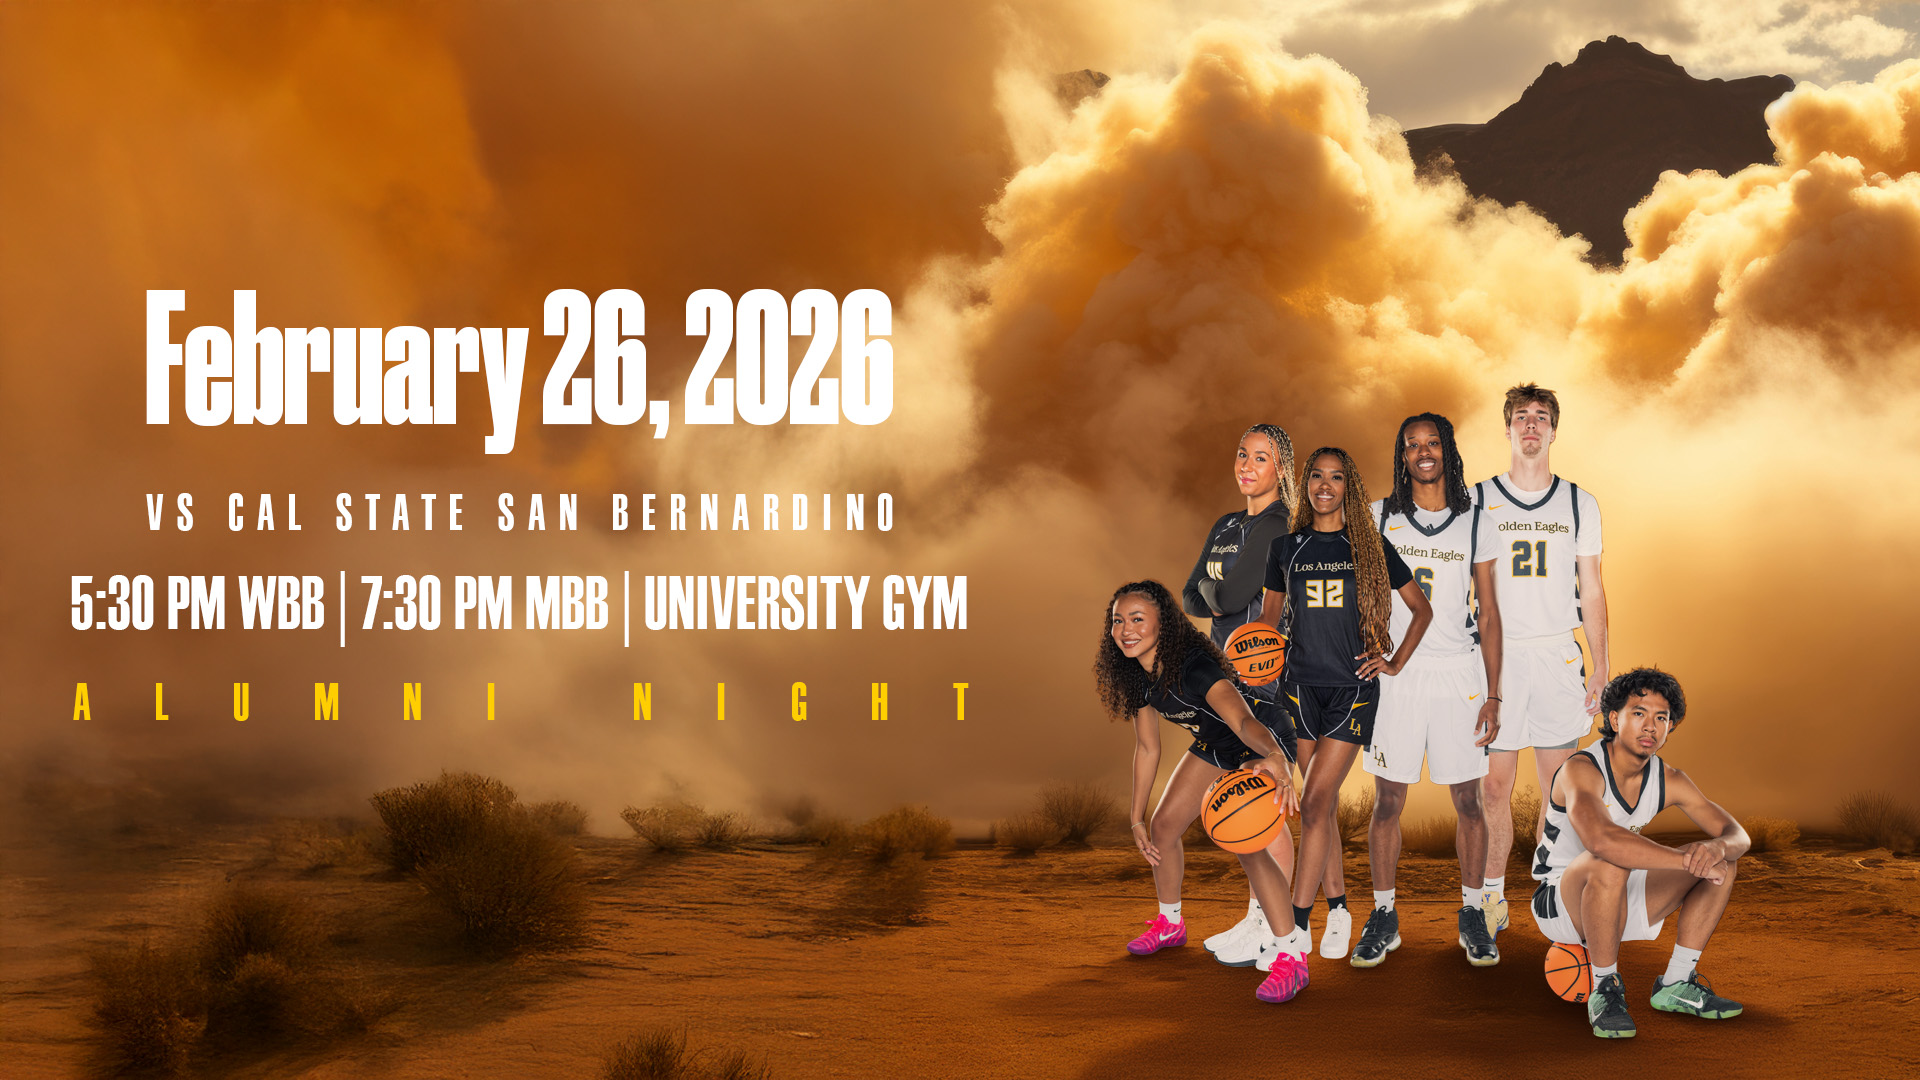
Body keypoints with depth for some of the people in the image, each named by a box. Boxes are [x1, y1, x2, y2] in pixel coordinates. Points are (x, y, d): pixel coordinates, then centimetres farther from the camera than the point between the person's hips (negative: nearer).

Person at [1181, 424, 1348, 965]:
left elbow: (1232, 595, -20)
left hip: (1269, 675, -9)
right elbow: (1191, 599, 9)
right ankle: (1256, 917, 18)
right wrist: (1213, 592, -9)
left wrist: (1212, 587, -1)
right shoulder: (1227, 527, 16)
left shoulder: (1276, 526, -12)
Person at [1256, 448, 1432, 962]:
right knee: (1323, 806, 8)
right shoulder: (1287, 548, 8)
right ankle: (1337, 909, 22)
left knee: (1315, 803, -12)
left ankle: (1296, 921, -13)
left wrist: (1396, 662, 2)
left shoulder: (1372, 548, 2)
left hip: (1352, 686, -3)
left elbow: (1422, 610, 11)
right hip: (1302, 684, 3)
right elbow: (1268, 620, 16)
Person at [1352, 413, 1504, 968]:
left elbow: (1489, 613, 6)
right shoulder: (1379, 518, 5)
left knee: (1467, 799, 3)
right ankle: (1383, 917, 11)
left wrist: (1492, 694, 0)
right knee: (1388, 800, 1)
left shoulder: (1474, 521, 5)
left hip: (1460, 672, 0)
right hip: (1395, 672, 0)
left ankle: (1472, 915, 15)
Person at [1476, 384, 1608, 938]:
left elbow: (1591, 591, 10)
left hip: (1558, 656, 1)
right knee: (1493, 789, -1)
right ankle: (1492, 899, 12)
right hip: (1494, 657, -1)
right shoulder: (1478, 502, 4)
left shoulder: (1579, 505, 8)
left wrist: (1600, 668, 4)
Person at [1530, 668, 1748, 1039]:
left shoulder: (1668, 781, -5)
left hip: (1620, 901, 7)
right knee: (1611, 864, -39)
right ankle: (1604, 992, -22)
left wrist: (1718, 847, -30)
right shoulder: (1581, 770, -27)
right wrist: (1688, 859, -42)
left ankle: (1676, 984, 1)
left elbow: (1737, 835, -4)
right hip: (1560, 904, -7)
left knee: (1723, 859, -3)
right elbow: (1600, 839, -45)